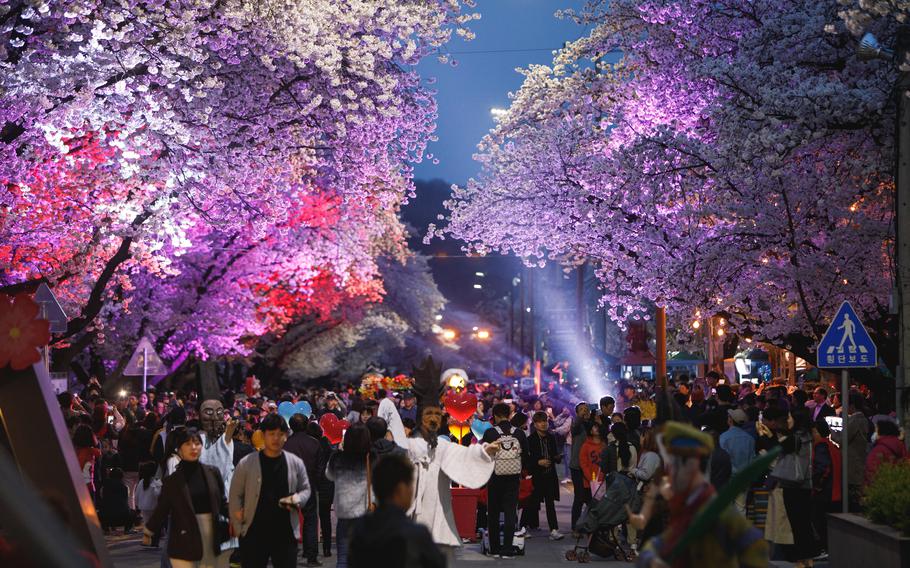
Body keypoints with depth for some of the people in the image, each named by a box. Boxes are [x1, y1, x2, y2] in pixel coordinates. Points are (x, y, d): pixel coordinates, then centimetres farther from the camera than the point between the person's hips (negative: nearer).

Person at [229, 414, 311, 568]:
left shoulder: (296, 463, 2)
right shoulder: (246, 464, -3)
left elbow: (305, 489, 14)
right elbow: (235, 496, 3)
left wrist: (298, 499, -10)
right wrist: (239, 527, -1)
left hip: (285, 532, 1)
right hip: (254, 533, -1)